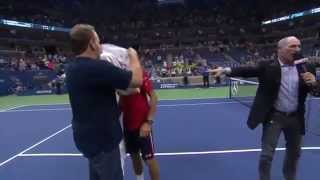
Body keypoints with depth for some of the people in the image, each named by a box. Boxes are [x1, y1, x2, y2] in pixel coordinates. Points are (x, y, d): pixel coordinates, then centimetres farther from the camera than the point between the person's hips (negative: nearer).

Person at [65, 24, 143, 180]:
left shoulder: (73, 67, 2)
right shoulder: (96, 67, -28)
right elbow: (136, 80, -22)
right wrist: (133, 56, -6)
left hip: (88, 136, 9)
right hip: (102, 139, -9)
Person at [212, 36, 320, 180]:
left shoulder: (306, 69, 1)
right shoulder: (268, 67, -10)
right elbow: (247, 70, -21)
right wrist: (225, 70, -36)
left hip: (295, 118, 5)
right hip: (274, 117, -4)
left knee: (294, 153, 23)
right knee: (267, 154, 2)